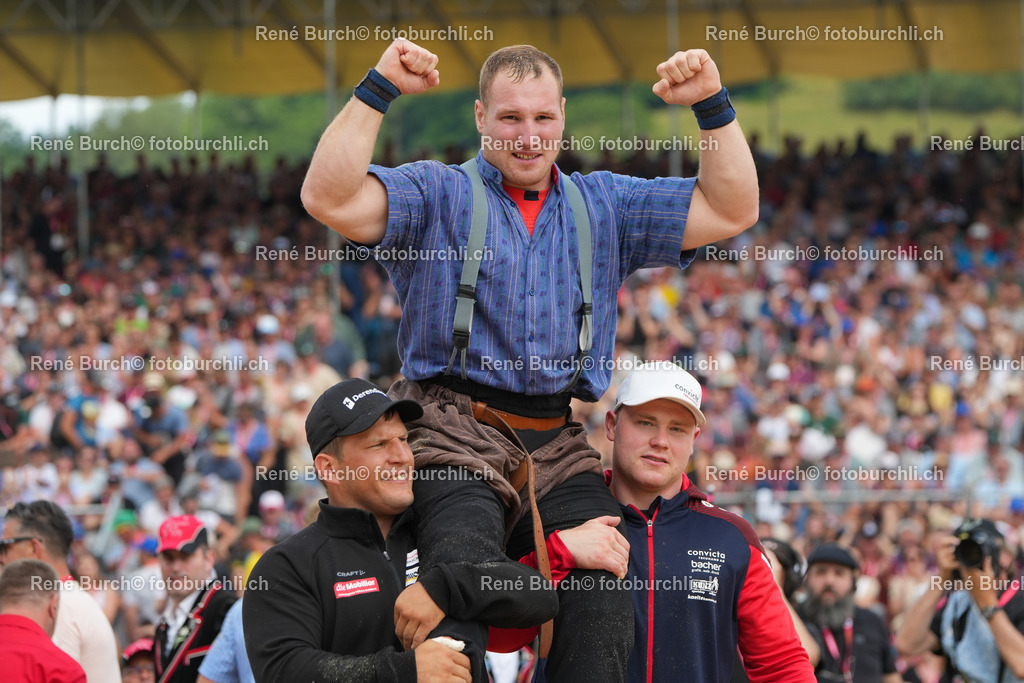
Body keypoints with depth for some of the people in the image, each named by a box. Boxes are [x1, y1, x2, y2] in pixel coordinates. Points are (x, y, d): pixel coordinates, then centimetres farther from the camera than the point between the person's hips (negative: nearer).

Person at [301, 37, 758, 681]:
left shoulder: (605, 206, 21)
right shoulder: (437, 194, 10)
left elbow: (731, 211, 15)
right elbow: (330, 199, -8)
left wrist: (714, 105, 5)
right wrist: (377, 92, -12)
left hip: (559, 446, 3)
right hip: (458, 434, -3)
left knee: (606, 592, -20)